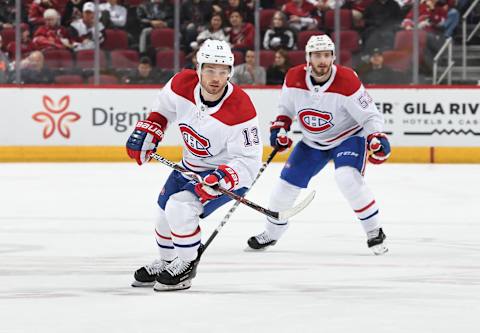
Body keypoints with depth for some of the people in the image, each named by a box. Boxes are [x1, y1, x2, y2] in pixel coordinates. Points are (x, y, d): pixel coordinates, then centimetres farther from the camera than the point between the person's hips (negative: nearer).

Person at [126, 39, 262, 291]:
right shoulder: (183, 84, -18)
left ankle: (186, 266, -1)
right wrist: (145, 133, 0)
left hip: (227, 173, -7)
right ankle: (167, 263, 46)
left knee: (180, 208, -24)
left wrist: (221, 179, -43)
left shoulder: (240, 110, -33)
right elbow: (163, 108, 7)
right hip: (190, 166, 7)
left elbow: (248, 161, -29)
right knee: (164, 214, 17)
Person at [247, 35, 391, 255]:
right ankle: (271, 233, 26)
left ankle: (374, 231, -15)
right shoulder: (294, 78, -14)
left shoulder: (347, 82, -27)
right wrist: (279, 127, -7)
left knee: (347, 178, -29)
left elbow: (370, 115, -20)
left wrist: (377, 138, -34)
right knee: (287, 183, 3)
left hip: (348, 136, -5)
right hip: (313, 142, 5)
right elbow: (286, 107, 7)